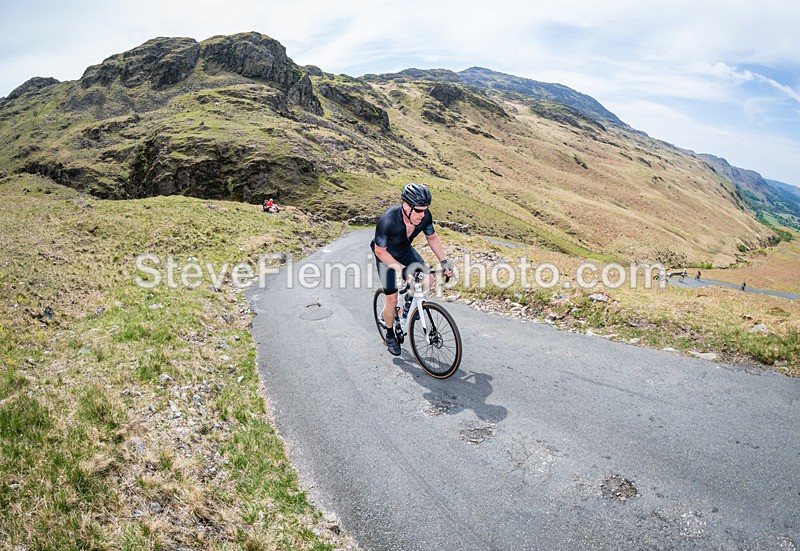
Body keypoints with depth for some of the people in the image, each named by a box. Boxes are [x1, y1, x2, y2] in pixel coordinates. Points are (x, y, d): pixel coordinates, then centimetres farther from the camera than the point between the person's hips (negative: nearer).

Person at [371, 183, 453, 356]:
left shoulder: (425, 216, -24)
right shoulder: (387, 220, -38)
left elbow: (432, 237, -3)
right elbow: (380, 251, -26)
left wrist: (443, 261, -10)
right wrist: (402, 269, -32)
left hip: (405, 251, 4)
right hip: (386, 255, -4)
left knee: (428, 280, -14)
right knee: (392, 299, -1)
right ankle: (390, 335, 23)